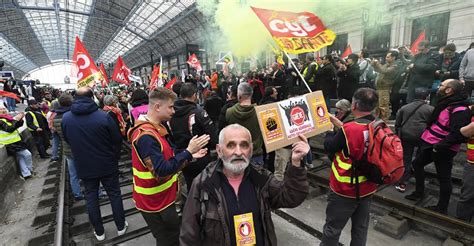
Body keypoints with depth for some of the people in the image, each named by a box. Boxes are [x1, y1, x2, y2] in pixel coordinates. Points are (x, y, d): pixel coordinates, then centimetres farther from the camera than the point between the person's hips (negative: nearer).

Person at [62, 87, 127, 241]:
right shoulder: (103, 115, -18)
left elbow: (67, 140, 10)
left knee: (91, 197, 16)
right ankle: (121, 227, 27)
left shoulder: (65, 118, -6)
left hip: (84, 166, 3)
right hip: (107, 164, -2)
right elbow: (117, 139, -11)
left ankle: (99, 232, 29)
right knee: (114, 195, 13)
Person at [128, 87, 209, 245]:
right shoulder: (145, 136, -27)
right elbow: (161, 171, -32)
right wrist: (188, 151, -29)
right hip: (155, 202, -9)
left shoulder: (156, 129, 6)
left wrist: (189, 155, 2)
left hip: (163, 198, 9)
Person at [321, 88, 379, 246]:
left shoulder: (349, 129, -26)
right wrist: (338, 123, 9)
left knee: (332, 229, 11)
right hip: (367, 188, 7)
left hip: (345, 189, -6)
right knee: (361, 228, 21)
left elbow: (329, 147, -11)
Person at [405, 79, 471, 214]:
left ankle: (442, 208, 21)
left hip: (443, 150, -10)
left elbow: (458, 134, -27)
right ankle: (419, 192, 38)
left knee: (444, 177, 5)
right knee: (417, 163, 21)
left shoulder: (459, 110, -21)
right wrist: (427, 139, 15)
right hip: (430, 144, 10)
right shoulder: (445, 103, 9)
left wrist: (440, 147, -26)